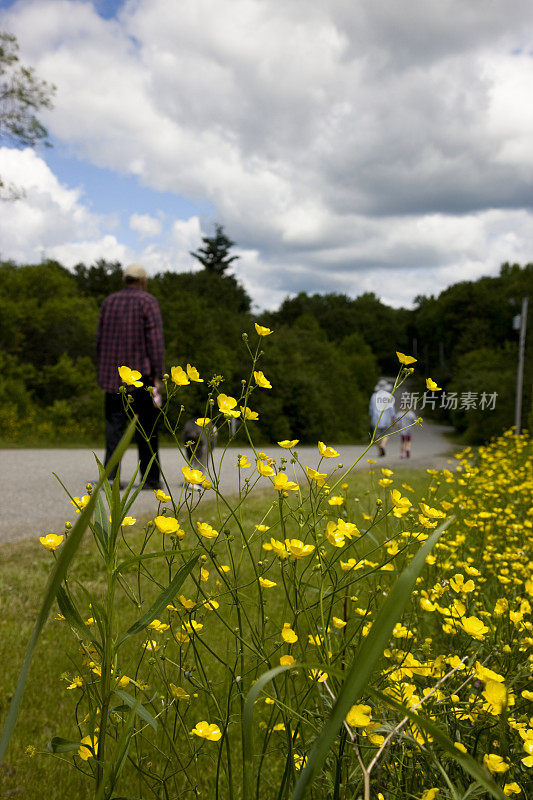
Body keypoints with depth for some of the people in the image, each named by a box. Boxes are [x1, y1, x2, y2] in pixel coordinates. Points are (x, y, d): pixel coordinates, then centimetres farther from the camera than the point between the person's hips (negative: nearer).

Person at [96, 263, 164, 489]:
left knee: (114, 425, 6)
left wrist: (102, 371, 19)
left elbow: (100, 339, 13)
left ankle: (110, 475, -2)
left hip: (112, 375, 4)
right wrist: (157, 376, -9)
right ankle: (150, 478, 7)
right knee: (146, 428, 3)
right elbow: (155, 341, -10)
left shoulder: (109, 302, 12)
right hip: (140, 374, -4)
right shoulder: (147, 302, -4)